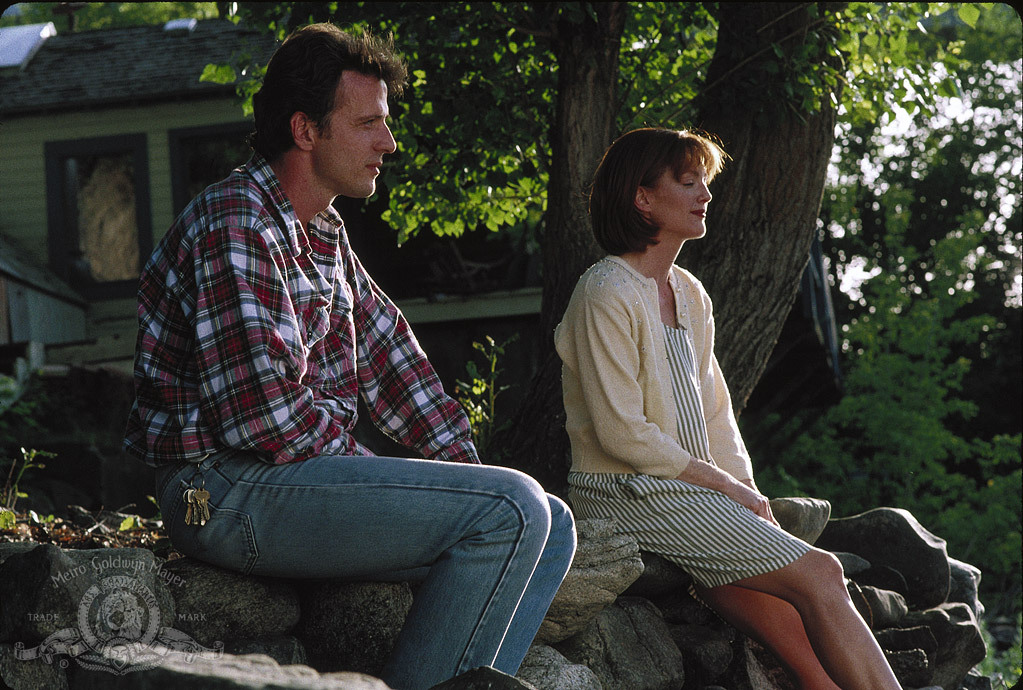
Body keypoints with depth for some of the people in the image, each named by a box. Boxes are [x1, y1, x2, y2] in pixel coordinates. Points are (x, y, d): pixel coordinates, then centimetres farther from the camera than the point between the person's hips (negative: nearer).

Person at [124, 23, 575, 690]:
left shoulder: (325, 233, 18)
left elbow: (390, 355, 20)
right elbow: (265, 415, -23)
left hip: (307, 470, 10)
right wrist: (353, 459, -8)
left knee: (550, 529, 8)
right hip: (231, 488, -10)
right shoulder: (235, 225, -15)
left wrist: (468, 469, 10)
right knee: (512, 510, -21)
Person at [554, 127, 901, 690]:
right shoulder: (605, 294, -9)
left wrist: (749, 495, 3)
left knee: (783, 618, -18)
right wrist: (727, 486, -9)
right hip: (629, 494, -7)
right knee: (818, 574, -18)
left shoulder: (690, 296, 17)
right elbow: (622, 433, -14)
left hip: (693, 493, 7)